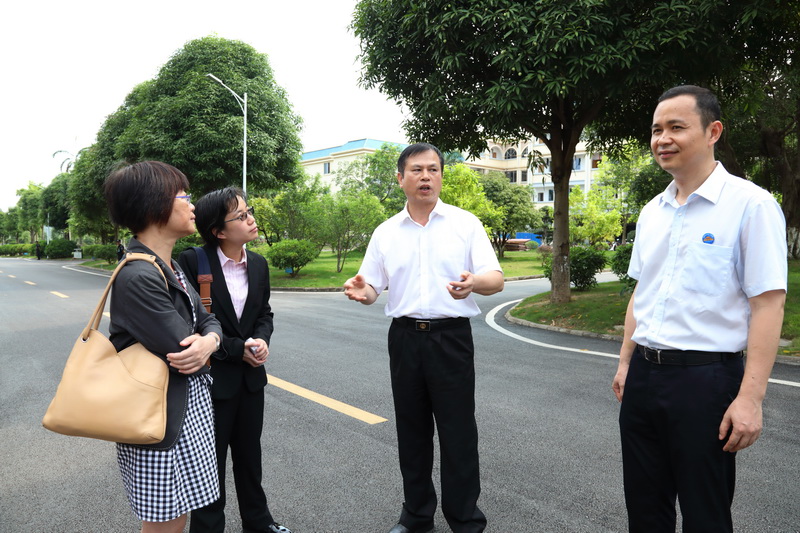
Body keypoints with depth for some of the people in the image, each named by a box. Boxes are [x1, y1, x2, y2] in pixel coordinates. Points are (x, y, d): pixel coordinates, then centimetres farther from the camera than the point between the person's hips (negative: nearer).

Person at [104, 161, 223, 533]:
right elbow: (183, 354, -24)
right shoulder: (137, 278, -24)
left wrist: (209, 340, -17)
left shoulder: (171, 268, 7)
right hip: (164, 424, -8)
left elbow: (208, 320, 7)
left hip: (191, 409, 9)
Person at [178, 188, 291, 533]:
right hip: (211, 378, -5)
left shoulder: (258, 264, 1)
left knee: (250, 453, 22)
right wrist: (236, 349, -19)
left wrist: (262, 340, -12)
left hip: (251, 376, 5)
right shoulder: (193, 261, -16)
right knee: (210, 462, 12)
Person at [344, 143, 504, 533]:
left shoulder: (465, 223, 0)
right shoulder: (385, 233, 8)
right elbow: (372, 288, 8)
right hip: (405, 338, 3)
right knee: (411, 431, 14)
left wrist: (473, 283, -30)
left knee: (458, 433, 2)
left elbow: (496, 280, -7)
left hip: (451, 338, -3)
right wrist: (361, 291, -16)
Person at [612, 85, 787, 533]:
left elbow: (768, 304, -14)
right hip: (644, 376, 6)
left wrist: (750, 398, -18)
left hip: (705, 378, -6)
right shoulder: (652, 212, 10)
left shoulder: (749, 204, -10)